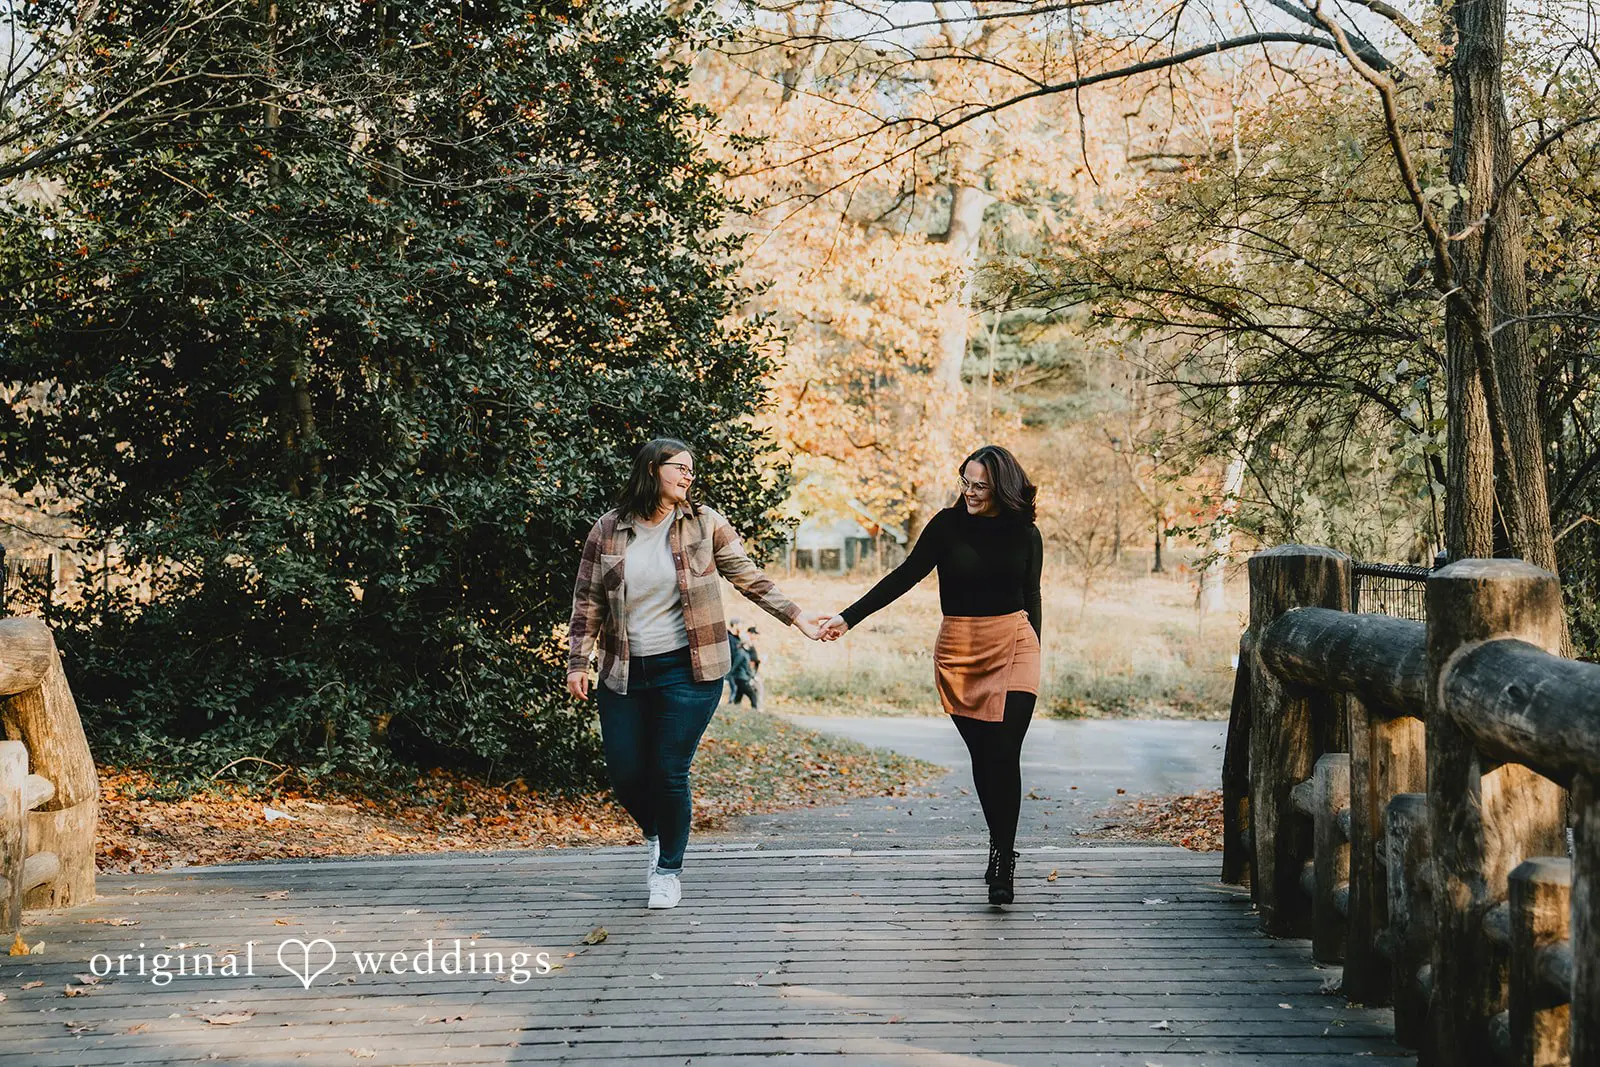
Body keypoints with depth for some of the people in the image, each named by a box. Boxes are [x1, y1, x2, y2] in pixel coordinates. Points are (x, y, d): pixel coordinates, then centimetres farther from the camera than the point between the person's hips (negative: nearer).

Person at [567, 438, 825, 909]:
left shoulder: (703, 523, 0)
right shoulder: (608, 531, 1)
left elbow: (748, 578, 5)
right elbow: (587, 602, 5)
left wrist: (795, 616, -1)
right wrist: (578, 663, 0)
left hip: (687, 670, -2)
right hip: (625, 673, 2)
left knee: (670, 773, -3)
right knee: (624, 772, 4)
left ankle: (668, 870, 18)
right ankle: (655, 835, 37)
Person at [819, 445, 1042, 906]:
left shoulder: (1024, 534, 1)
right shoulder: (947, 525, -3)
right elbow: (905, 576, -4)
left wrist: (1032, 654, 17)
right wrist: (850, 617, -10)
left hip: (1013, 647, 0)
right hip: (959, 651, 1)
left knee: (1004, 755, -10)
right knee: (982, 756, 4)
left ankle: (1002, 860, -5)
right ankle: (1002, 850, 19)